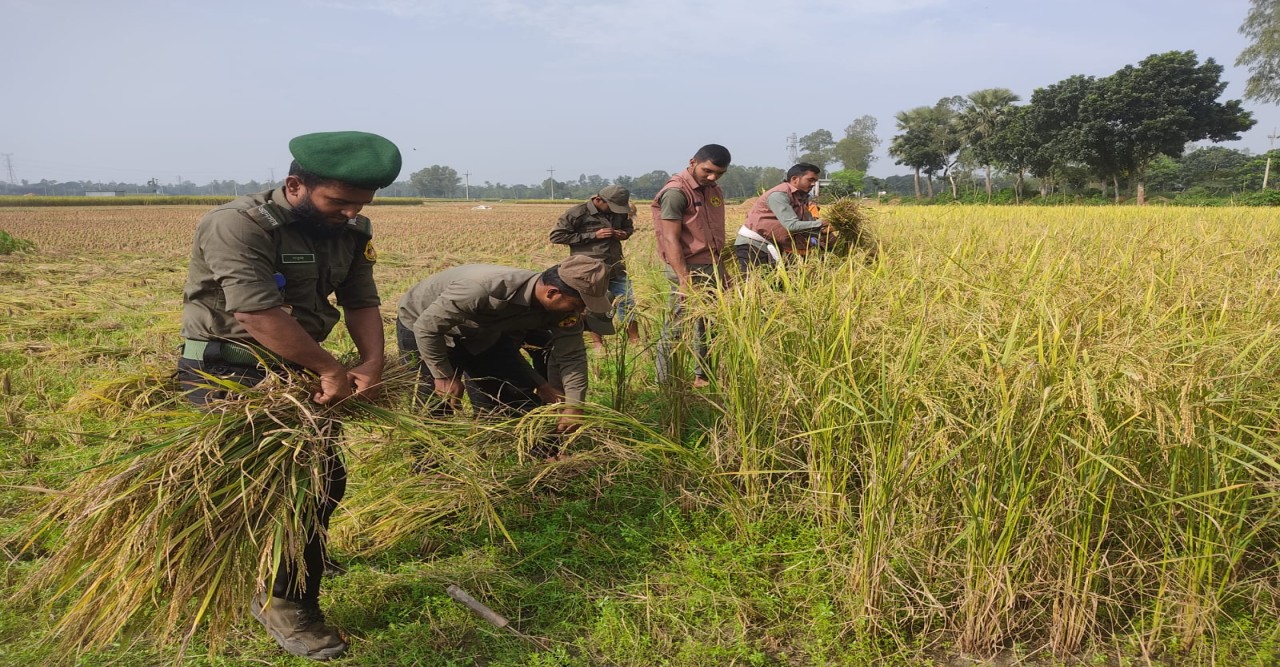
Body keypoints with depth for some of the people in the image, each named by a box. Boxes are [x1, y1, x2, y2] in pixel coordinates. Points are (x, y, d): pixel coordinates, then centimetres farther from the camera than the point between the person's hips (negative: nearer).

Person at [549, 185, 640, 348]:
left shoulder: (619, 212, 7)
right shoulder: (578, 213, -12)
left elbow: (629, 226, 28)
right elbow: (556, 236, -13)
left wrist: (625, 233, -2)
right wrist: (593, 235, -17)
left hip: (616, 268, 5)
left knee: (627, 303, 8)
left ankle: (635, 341, 21)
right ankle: (598, 344, 21)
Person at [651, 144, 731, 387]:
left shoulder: (714, 190, 12)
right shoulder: (676, 192, -14)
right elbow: (671, 240, -18)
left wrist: (722, 270, 15)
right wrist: (685, 281, -24)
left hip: (711, 267, 8)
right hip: (689, 269, -8)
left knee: (707, 324, 14)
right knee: (676, 329, -2)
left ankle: (702, 376, 26)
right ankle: (665, 383, 6)